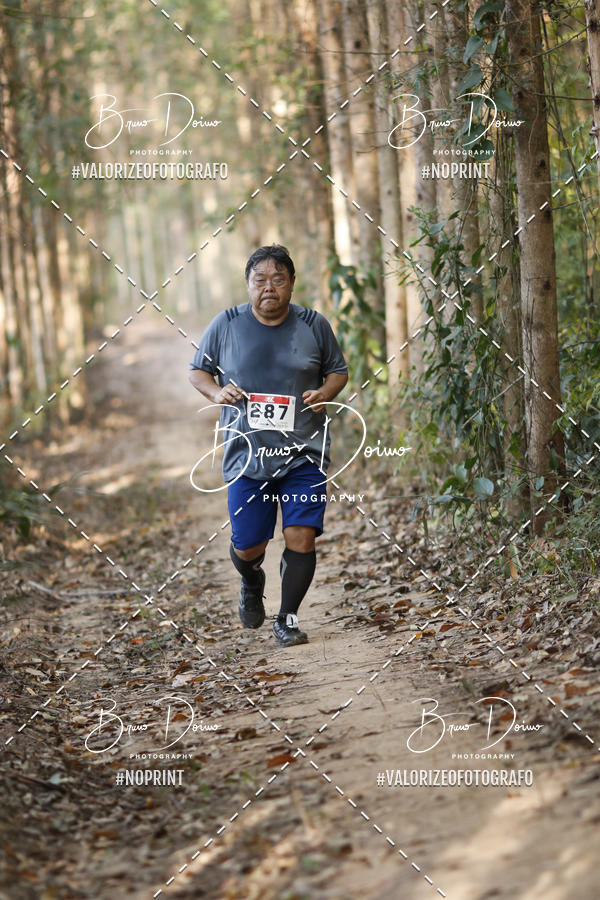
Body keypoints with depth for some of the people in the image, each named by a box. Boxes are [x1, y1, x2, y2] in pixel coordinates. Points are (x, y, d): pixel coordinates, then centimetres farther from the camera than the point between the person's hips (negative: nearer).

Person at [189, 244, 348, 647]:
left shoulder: (314, 325, 2)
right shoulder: (226, 325, 0)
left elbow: (338, 370, 14)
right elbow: (198, 370, 11)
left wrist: (326, 392, -8)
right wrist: (216, 391, -11)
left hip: (304, 454, 0)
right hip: (248, 455, 0)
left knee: (302, 538, -9)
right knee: (247, 548, 4)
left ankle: (287, 619, 10)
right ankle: (252, 583, 41)